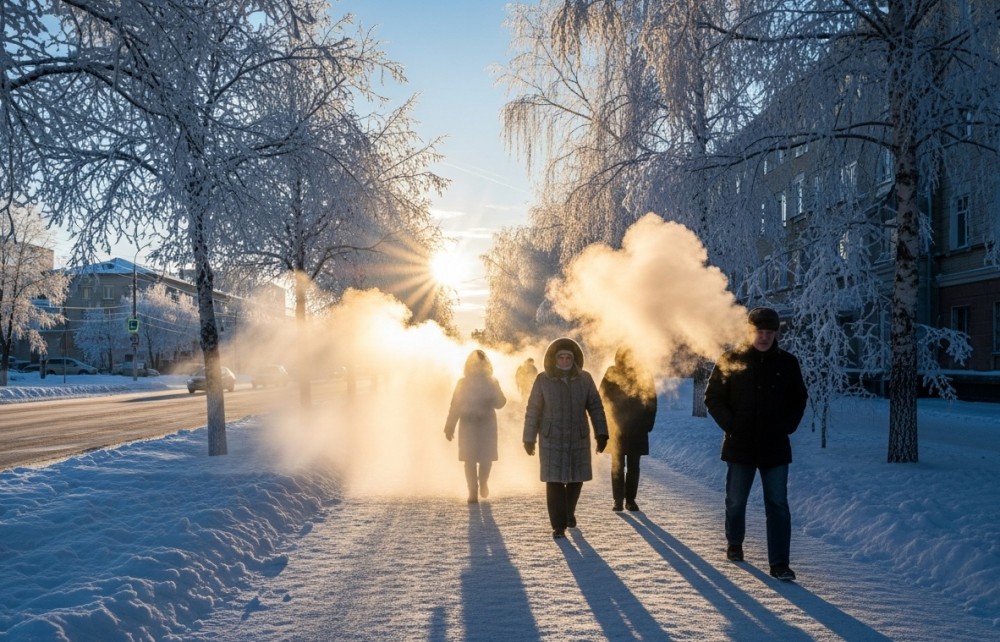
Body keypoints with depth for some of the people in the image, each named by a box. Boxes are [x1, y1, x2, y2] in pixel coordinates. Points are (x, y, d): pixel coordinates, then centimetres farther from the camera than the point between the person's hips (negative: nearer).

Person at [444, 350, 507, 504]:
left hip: (487, 425, 0)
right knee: (469, 459, -3)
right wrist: (450, 427, -1)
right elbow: (455, 406, 4)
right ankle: (473, 492, 4)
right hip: (468, 425, 0)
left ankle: (483, 482, 28)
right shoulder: (463, 383, 4)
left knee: (486, 458, 0)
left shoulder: (492, 383, 5)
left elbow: (500, 403, -1)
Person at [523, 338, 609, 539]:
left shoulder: (584, 379, -3)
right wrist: (529, 438, -2)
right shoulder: (543, 380, -7)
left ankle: (569, 511, 40)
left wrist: (601, 434, -6)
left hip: (578, 438, 2)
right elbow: (533, 411, -3)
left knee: (576, 478, 12)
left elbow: (595, 407, 0)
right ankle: (558, 526, 5)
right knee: (554, 481, -5)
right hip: (552, 439, -2)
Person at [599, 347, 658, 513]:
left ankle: (630, 499, 14)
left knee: (633, 466, 6)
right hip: (618, 427, -1)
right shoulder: (612, 374, 0)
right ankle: (618, 500, 5)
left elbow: (651, 399, 3)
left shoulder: (643, 374, 1)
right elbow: (604, 397, -1)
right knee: (618, 465, 0)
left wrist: (647, 423, -4)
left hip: (637, 429, 1)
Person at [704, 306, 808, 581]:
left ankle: (779, 563, 1)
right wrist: (730, 425, -7)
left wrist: (787, 427, 2)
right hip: (739, 446, 0)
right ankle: (734, 544, 35)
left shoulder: (787, 363, 3)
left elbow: (799, 399, 13)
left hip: (775, 447, 1)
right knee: (736, 501, 13)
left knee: (778, 505, -3)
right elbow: (713, 397, 2)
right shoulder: (731, 361, -2)